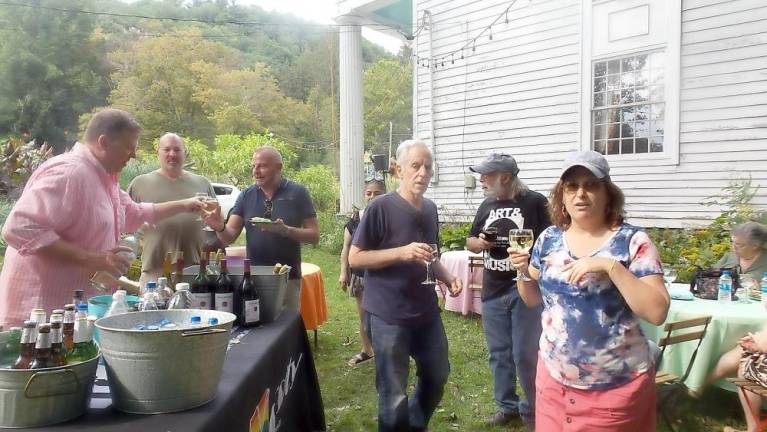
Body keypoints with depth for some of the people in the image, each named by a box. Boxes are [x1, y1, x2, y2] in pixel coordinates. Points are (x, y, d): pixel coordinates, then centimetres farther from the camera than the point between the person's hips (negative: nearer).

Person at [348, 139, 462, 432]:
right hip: (388, 316, -7)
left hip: (426, 312, 7)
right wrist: (401, 252, -24)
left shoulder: (430, 209, 7)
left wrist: (448, 278, 0)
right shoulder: (381, 208, -14)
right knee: (394, 395, 4)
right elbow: (355, 258, -14)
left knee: (437, 377, 21)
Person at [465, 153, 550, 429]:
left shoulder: (535, 202, -8)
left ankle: (533, 409, 18)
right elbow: (470, 242, 16)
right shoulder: (486, 205, 10)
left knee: (526, 354, -1)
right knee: (499, 353, 13)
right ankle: (507, 406, 28)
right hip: (493, 291, 6)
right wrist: (478, 243, -5)